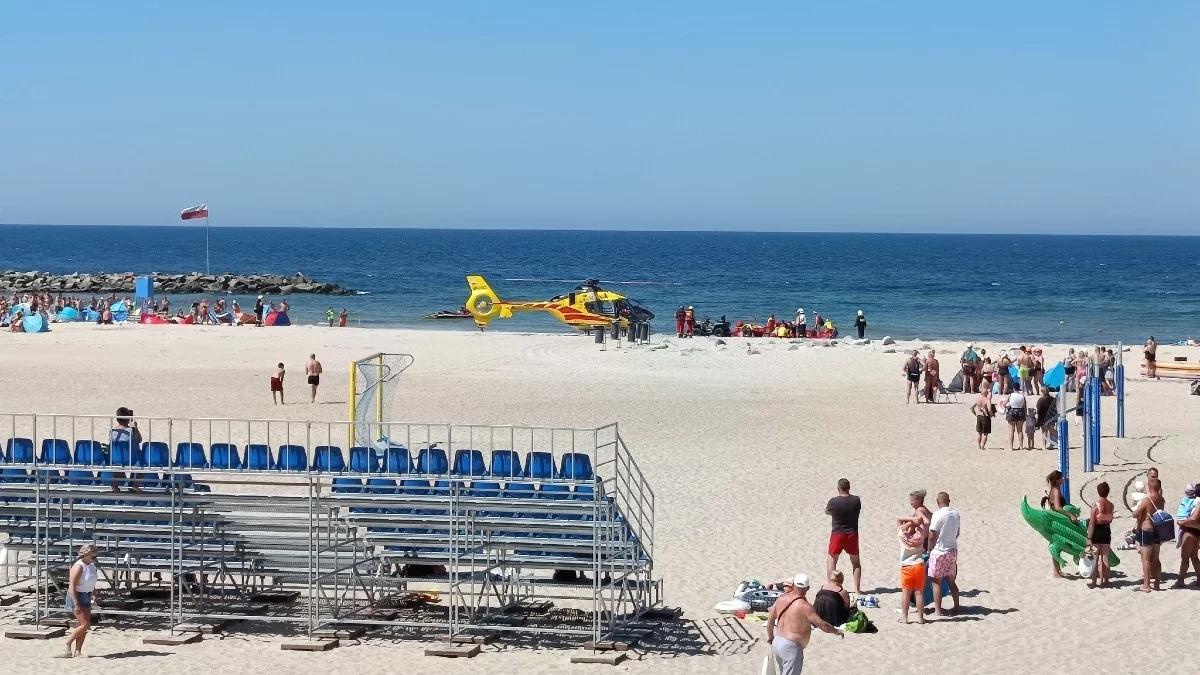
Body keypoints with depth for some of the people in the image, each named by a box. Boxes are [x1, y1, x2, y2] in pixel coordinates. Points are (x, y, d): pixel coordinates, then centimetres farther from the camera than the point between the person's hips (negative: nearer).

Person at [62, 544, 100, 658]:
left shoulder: (91, 565, 6)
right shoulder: (78, 567, -21)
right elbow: (72, 587, -23)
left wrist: (95, 594, 18)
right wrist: (76, 604, -26)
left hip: (86, 597, 9)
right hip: (76, 597, -9)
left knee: (85, 625, 6)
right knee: (85, 624, -12)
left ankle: (78, 651, 11)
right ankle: (68, 644, 3)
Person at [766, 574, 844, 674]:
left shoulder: (781, 599, 3)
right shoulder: (804, 606, -17)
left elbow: (770, 619, 14)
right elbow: (822, 625, -15)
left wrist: (770, 636, 29)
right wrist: (836, 631, 3)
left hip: (776, 643, 8)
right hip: (791, 647, -8)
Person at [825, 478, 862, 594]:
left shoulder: (833, 501, -14)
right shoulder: (856, 500, -8)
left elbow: (827, 512, 6)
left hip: (837, 534, -2)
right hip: (852, 534, 2)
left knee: (831, 560, 11)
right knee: (856, 562, 16)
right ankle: (857, 589, 14)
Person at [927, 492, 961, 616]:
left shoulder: (938, 514, -17)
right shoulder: (956, 514, 2)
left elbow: (932, 536, -17)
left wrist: (929, 550, -3)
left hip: (939, 551, -6)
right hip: (953, 550, 6)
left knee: (936, 582, 2)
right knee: (951, 581, 19)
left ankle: (937, 610, 2)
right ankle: (956, 606, 24)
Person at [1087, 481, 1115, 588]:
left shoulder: (1096, 505, -15)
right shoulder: (1110, 505, -1)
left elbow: (1092, 523, -15)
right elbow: (1110, 520, 10)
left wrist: (1089, 538, -13)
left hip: (1097, 532, -4)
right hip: (1106, 531, 4)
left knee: (1095, 558, 2)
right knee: (1105, 557, 13)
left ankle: (1093, 581, 4)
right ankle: (1105, 580, 19)